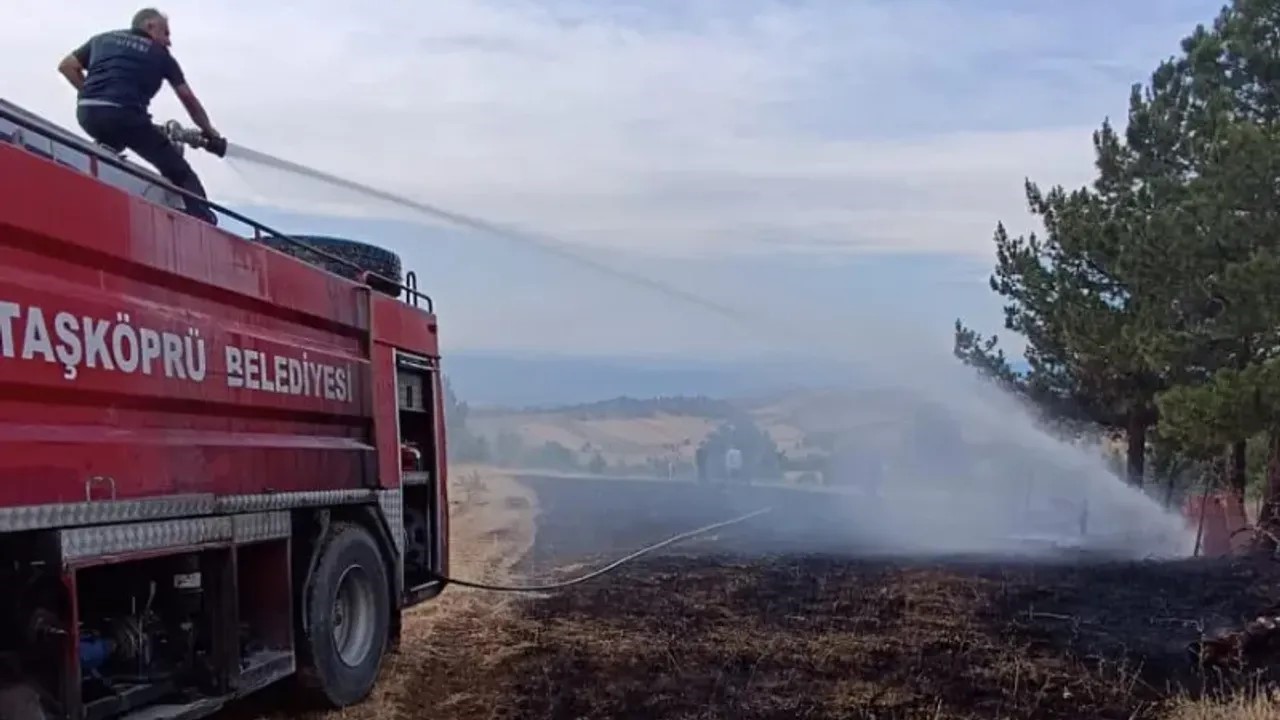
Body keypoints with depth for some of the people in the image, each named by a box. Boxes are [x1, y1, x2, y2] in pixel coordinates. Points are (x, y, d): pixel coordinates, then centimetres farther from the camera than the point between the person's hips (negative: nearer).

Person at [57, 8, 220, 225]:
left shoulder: (103, 39, 28)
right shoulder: (159, 53, 18)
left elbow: (66, 66, 28)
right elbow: (187, 98, 21)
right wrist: (208, 131, 32)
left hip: (86, 113, 5)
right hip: (125, 115, -4)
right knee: (178, 170, 2)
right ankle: (205, 222, -8)